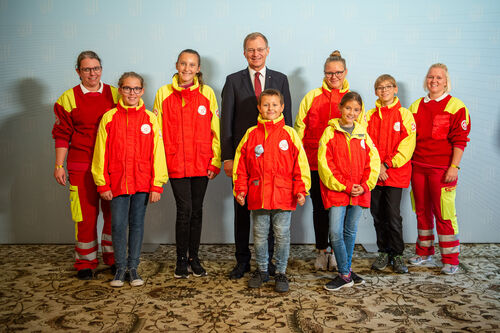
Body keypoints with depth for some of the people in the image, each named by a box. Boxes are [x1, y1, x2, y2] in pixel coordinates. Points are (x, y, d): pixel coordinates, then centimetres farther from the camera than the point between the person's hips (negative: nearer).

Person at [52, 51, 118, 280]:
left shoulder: (115, 95, 8)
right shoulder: (68, 98, 3)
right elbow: (62, 135, 4)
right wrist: (59, 165, -1)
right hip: (82, 166, -2)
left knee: (114, 212, 6)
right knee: (86, 214, 0)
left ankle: (112, 257, 22)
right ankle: (86, 262, 15)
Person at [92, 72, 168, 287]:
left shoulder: (150, 118, 2)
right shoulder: (109, 118, 2)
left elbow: (157, 153, 1)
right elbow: (101, 153, 3)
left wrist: (157, 185, -3)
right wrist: (102, 184, -1)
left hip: (142, 182, 0)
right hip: (117, 182, 0)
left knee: (137, 223, 9)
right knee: (118, 225, 2)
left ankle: (133, 267, 20)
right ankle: (121, 268, 17)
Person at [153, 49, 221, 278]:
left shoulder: (207, 93, 3)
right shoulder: (164, 93, 3)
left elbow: (215, 131, 4)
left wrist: (215, 162, -1)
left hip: (201, 163, 1)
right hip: (176, 163, -1)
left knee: (197, 210, 9)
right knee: (184, 210, -5)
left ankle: (194, 258, 23)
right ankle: (181, 259, 12)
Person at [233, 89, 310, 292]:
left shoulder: (289, 134, 0)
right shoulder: (251, 134, 4)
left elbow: (300, 163, 0)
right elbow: (241, 165, 8)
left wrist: (301, 190, -5)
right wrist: (240, 190, 2)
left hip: (283, 196, -2)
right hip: (257, 197, 2)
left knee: (282, 236, 7)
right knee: (259, 236, 13)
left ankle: (281, 273, 22)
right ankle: (262, 270, 31)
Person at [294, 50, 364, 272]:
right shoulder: (312, 97, 6)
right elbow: (300, 128, 8)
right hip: (315, 162, 0)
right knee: (319, 207, 7)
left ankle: (335, 251, 18)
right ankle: (321, 251, 20)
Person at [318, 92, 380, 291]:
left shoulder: (363, 133, 9)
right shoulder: (330, 132, -1)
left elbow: (373, 161, 8)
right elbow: (325, 164, -8)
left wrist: (365, 185, -6)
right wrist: (345, 186, -12)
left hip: (359, 192, 4)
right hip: (336, 191, -3)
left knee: (350, 232, 12)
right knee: (336, 233, -9)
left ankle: (345, 271, 25)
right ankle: (345, 275, 2)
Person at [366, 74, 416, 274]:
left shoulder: (405, 115, 1)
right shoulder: (370, 116, 9)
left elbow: (407, 145, -5)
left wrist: (386, 164, -11)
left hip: (396, 173, -3)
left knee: (393, 215, -5)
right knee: (378, 215, 8)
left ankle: (397, 255, 10)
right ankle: (383, 253, 21)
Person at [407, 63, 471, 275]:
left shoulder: (455, 106, -3)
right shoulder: (416, 106, 12)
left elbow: (460, 140, -7)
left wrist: (454, 167, -14)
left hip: (442, 169, -5)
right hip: (417, 167, 5)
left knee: (444, 213, -4)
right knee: (422, 211, 13)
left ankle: (450, 260, 6)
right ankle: (424, 252, 27)